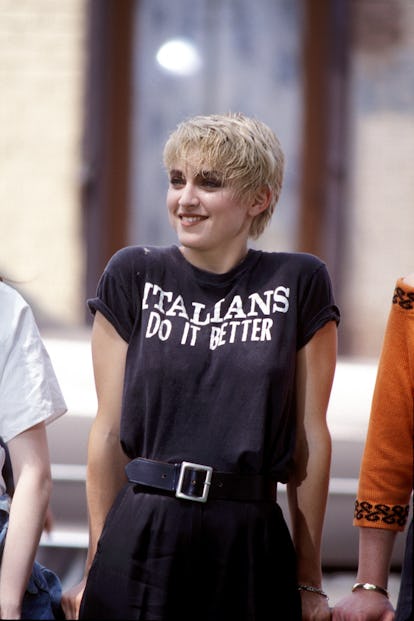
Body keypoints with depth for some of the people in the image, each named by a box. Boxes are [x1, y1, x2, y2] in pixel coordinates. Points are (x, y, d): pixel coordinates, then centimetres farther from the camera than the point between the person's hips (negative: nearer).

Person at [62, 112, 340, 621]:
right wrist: (95, 570, 2)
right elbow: (109, 431, 3)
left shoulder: (299, 284, 1)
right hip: (140, 539, 0)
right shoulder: (132, 277, 3)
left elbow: (310, 436, 1)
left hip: (251, 545, 0)